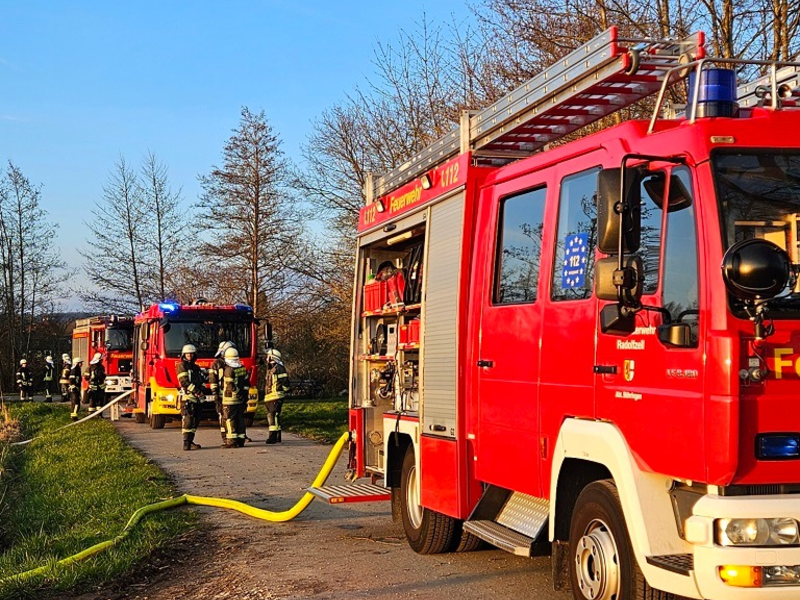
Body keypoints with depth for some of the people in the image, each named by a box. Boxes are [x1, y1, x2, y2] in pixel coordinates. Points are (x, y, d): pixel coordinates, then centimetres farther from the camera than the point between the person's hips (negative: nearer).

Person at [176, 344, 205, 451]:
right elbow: (184, 381, -14)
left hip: (196, 398, 8)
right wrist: (197, 391, -20)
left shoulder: (196, 367, 21)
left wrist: (203, 391, 1)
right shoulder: (181, 366, -3)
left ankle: (190, 441, 15)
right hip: (187, 397, -8)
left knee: (195, 420, 9)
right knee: (188, 420, -12)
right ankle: (186, 443, -14)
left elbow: (201, 381, 22)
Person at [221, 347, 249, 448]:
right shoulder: (243, 368, 8)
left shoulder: (228, 370, -13)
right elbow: (247, 384, 12)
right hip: (241, 401, 7)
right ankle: (241, 440, 14)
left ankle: (232, 441, -5)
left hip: (230, 400, -7)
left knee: (230, 420, -3)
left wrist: (238, 393, -7)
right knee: (240, 419, 11)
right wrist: (245, 396, 15)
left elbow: (230, 386, -18)